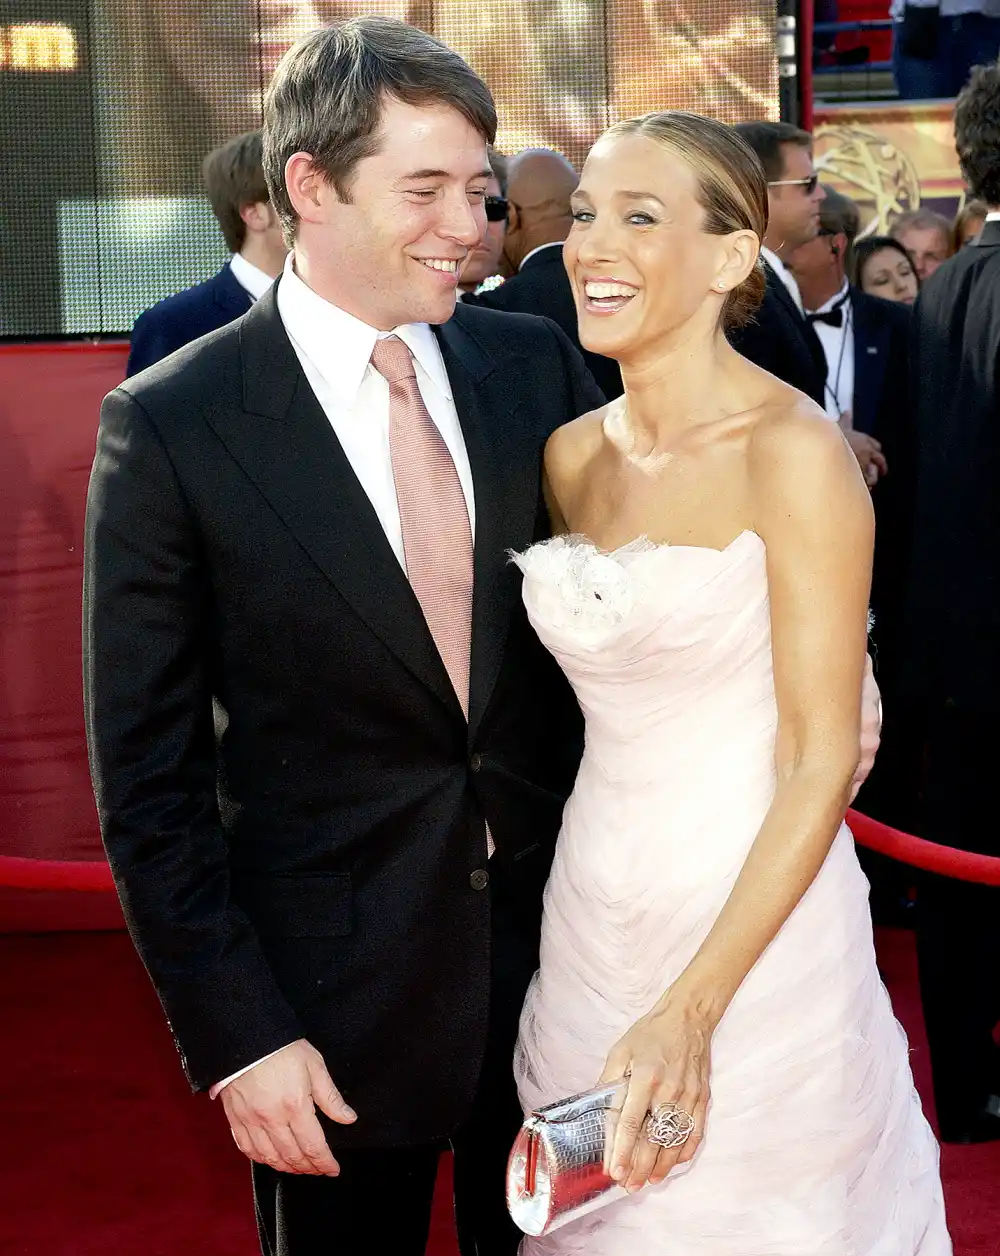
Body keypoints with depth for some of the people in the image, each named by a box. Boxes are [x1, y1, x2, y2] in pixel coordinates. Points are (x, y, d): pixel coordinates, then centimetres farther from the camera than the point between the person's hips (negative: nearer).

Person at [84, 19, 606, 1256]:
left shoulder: (536, 367, 0)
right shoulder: (169, 425, -12)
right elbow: (146, 775, -10)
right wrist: (235, 1033, -12)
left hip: (553, 935, 4)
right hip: (333, 991, -3)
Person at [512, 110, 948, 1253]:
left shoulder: (792, 450, -15)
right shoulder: (572, 455, 4)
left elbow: (821, 761, -17)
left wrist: (689, 1011, -22)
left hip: (752, 923, -6)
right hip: (591, 910, 6)